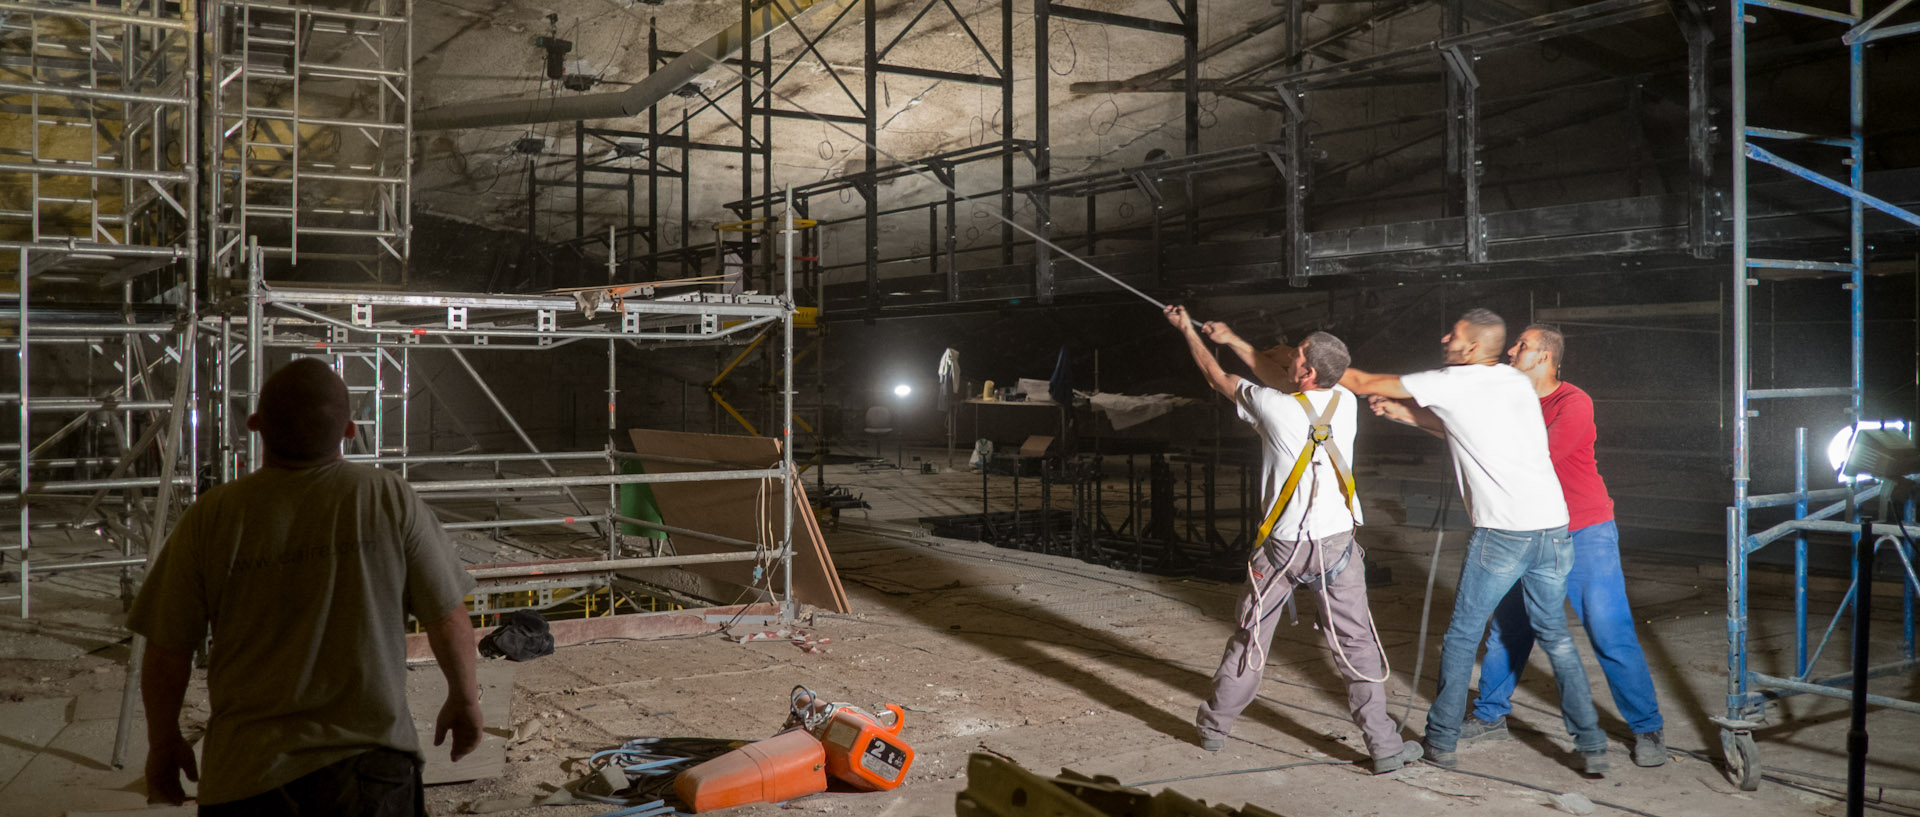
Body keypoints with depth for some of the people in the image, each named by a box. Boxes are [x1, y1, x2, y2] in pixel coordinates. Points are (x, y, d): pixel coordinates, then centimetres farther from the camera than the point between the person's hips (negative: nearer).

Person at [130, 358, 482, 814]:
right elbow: (448, 618, -3)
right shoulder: (391, 501, -9)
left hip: (249, 776, 1)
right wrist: (464, 698, 15)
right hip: (375, 768, 0)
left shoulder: (210, 519, -7)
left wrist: (163, 743, 18)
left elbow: (166, 654, 1)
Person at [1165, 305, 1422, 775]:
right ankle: (1384, 747, 9)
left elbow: (1218, 379, 5)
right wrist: (1232, 340, 24)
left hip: (1281, 546, -1)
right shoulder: (1346, 402, -1)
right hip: (1337, 543, 2)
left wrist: (1188, 332, 21)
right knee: (1357, 645, 6)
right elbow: (1283, 380, 16)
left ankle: (1214, 728, 25)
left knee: (1249, 640, 11)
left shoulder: (1273, 407, -12)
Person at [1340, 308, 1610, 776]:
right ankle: (1592, 745, 18)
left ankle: (1441, 742, 15)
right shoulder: (1518, 382, 16)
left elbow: (1362, 384, 6)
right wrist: (1394, 408, 30)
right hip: (1554, 527, 6)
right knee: (1555, 636, 17)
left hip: (1502, 534, -6)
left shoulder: (1451, 383, -1)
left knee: (1462, 636, 8)